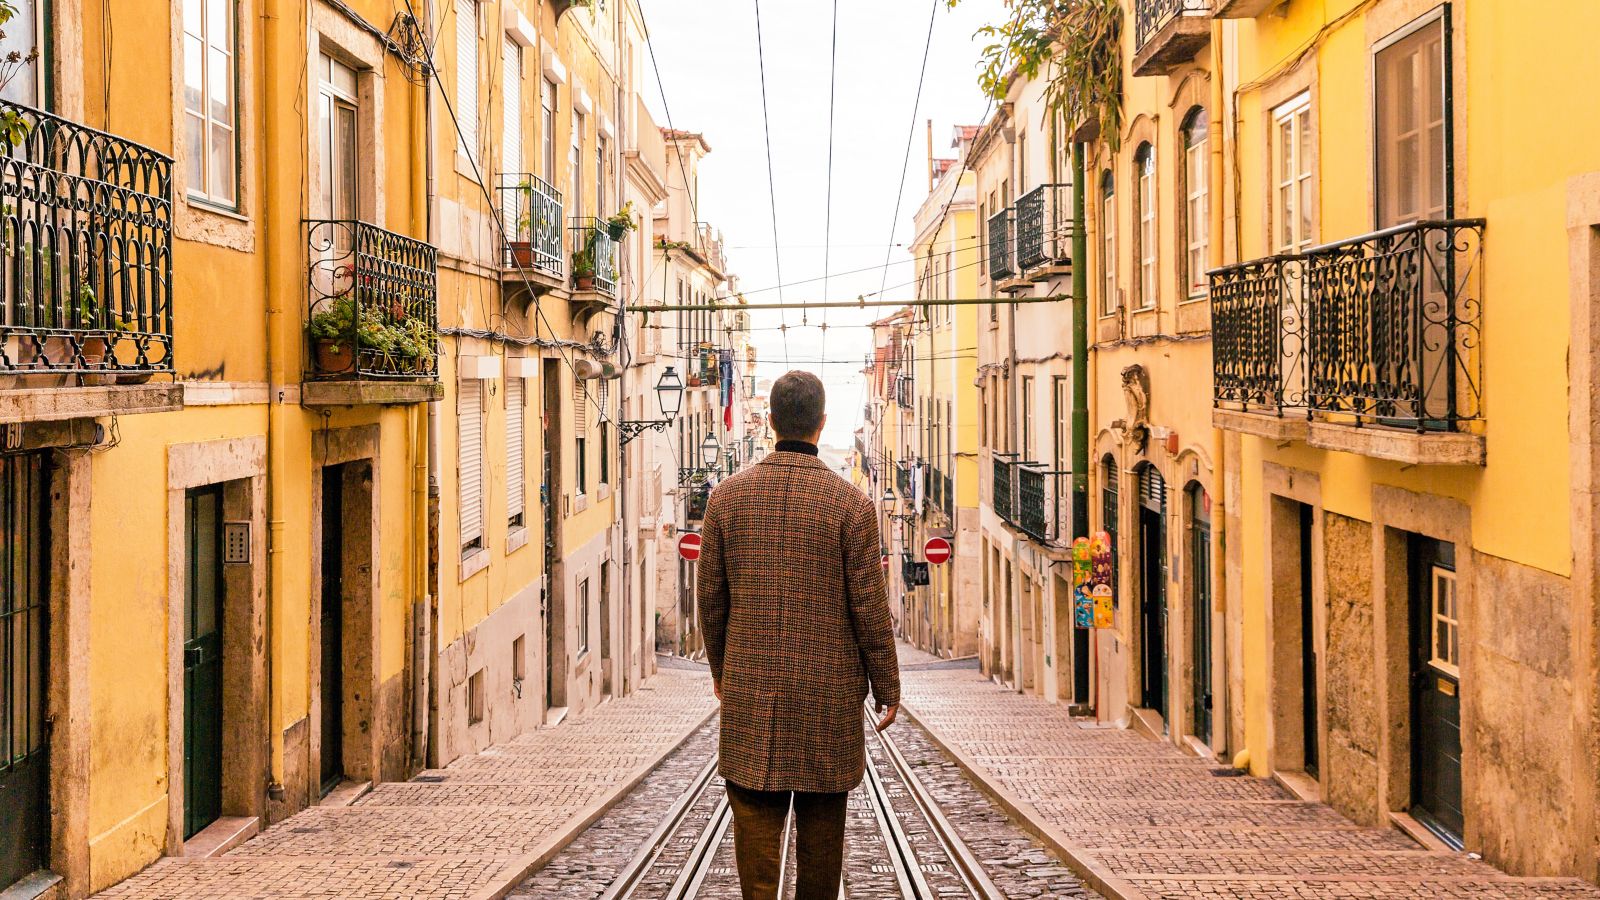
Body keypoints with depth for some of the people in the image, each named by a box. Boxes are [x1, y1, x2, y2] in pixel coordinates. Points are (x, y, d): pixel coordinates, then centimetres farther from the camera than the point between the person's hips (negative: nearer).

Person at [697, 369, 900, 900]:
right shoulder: (851, 503, -9)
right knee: (821, 819, 12)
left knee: (755, 815, 5)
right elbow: (869, 607, -7)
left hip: (749, 688, 1)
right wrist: (886, 686, 5)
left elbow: (710, 596, 5)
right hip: (830, 691, -1)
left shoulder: (728, 496, -1)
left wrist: (720, 668, 19)